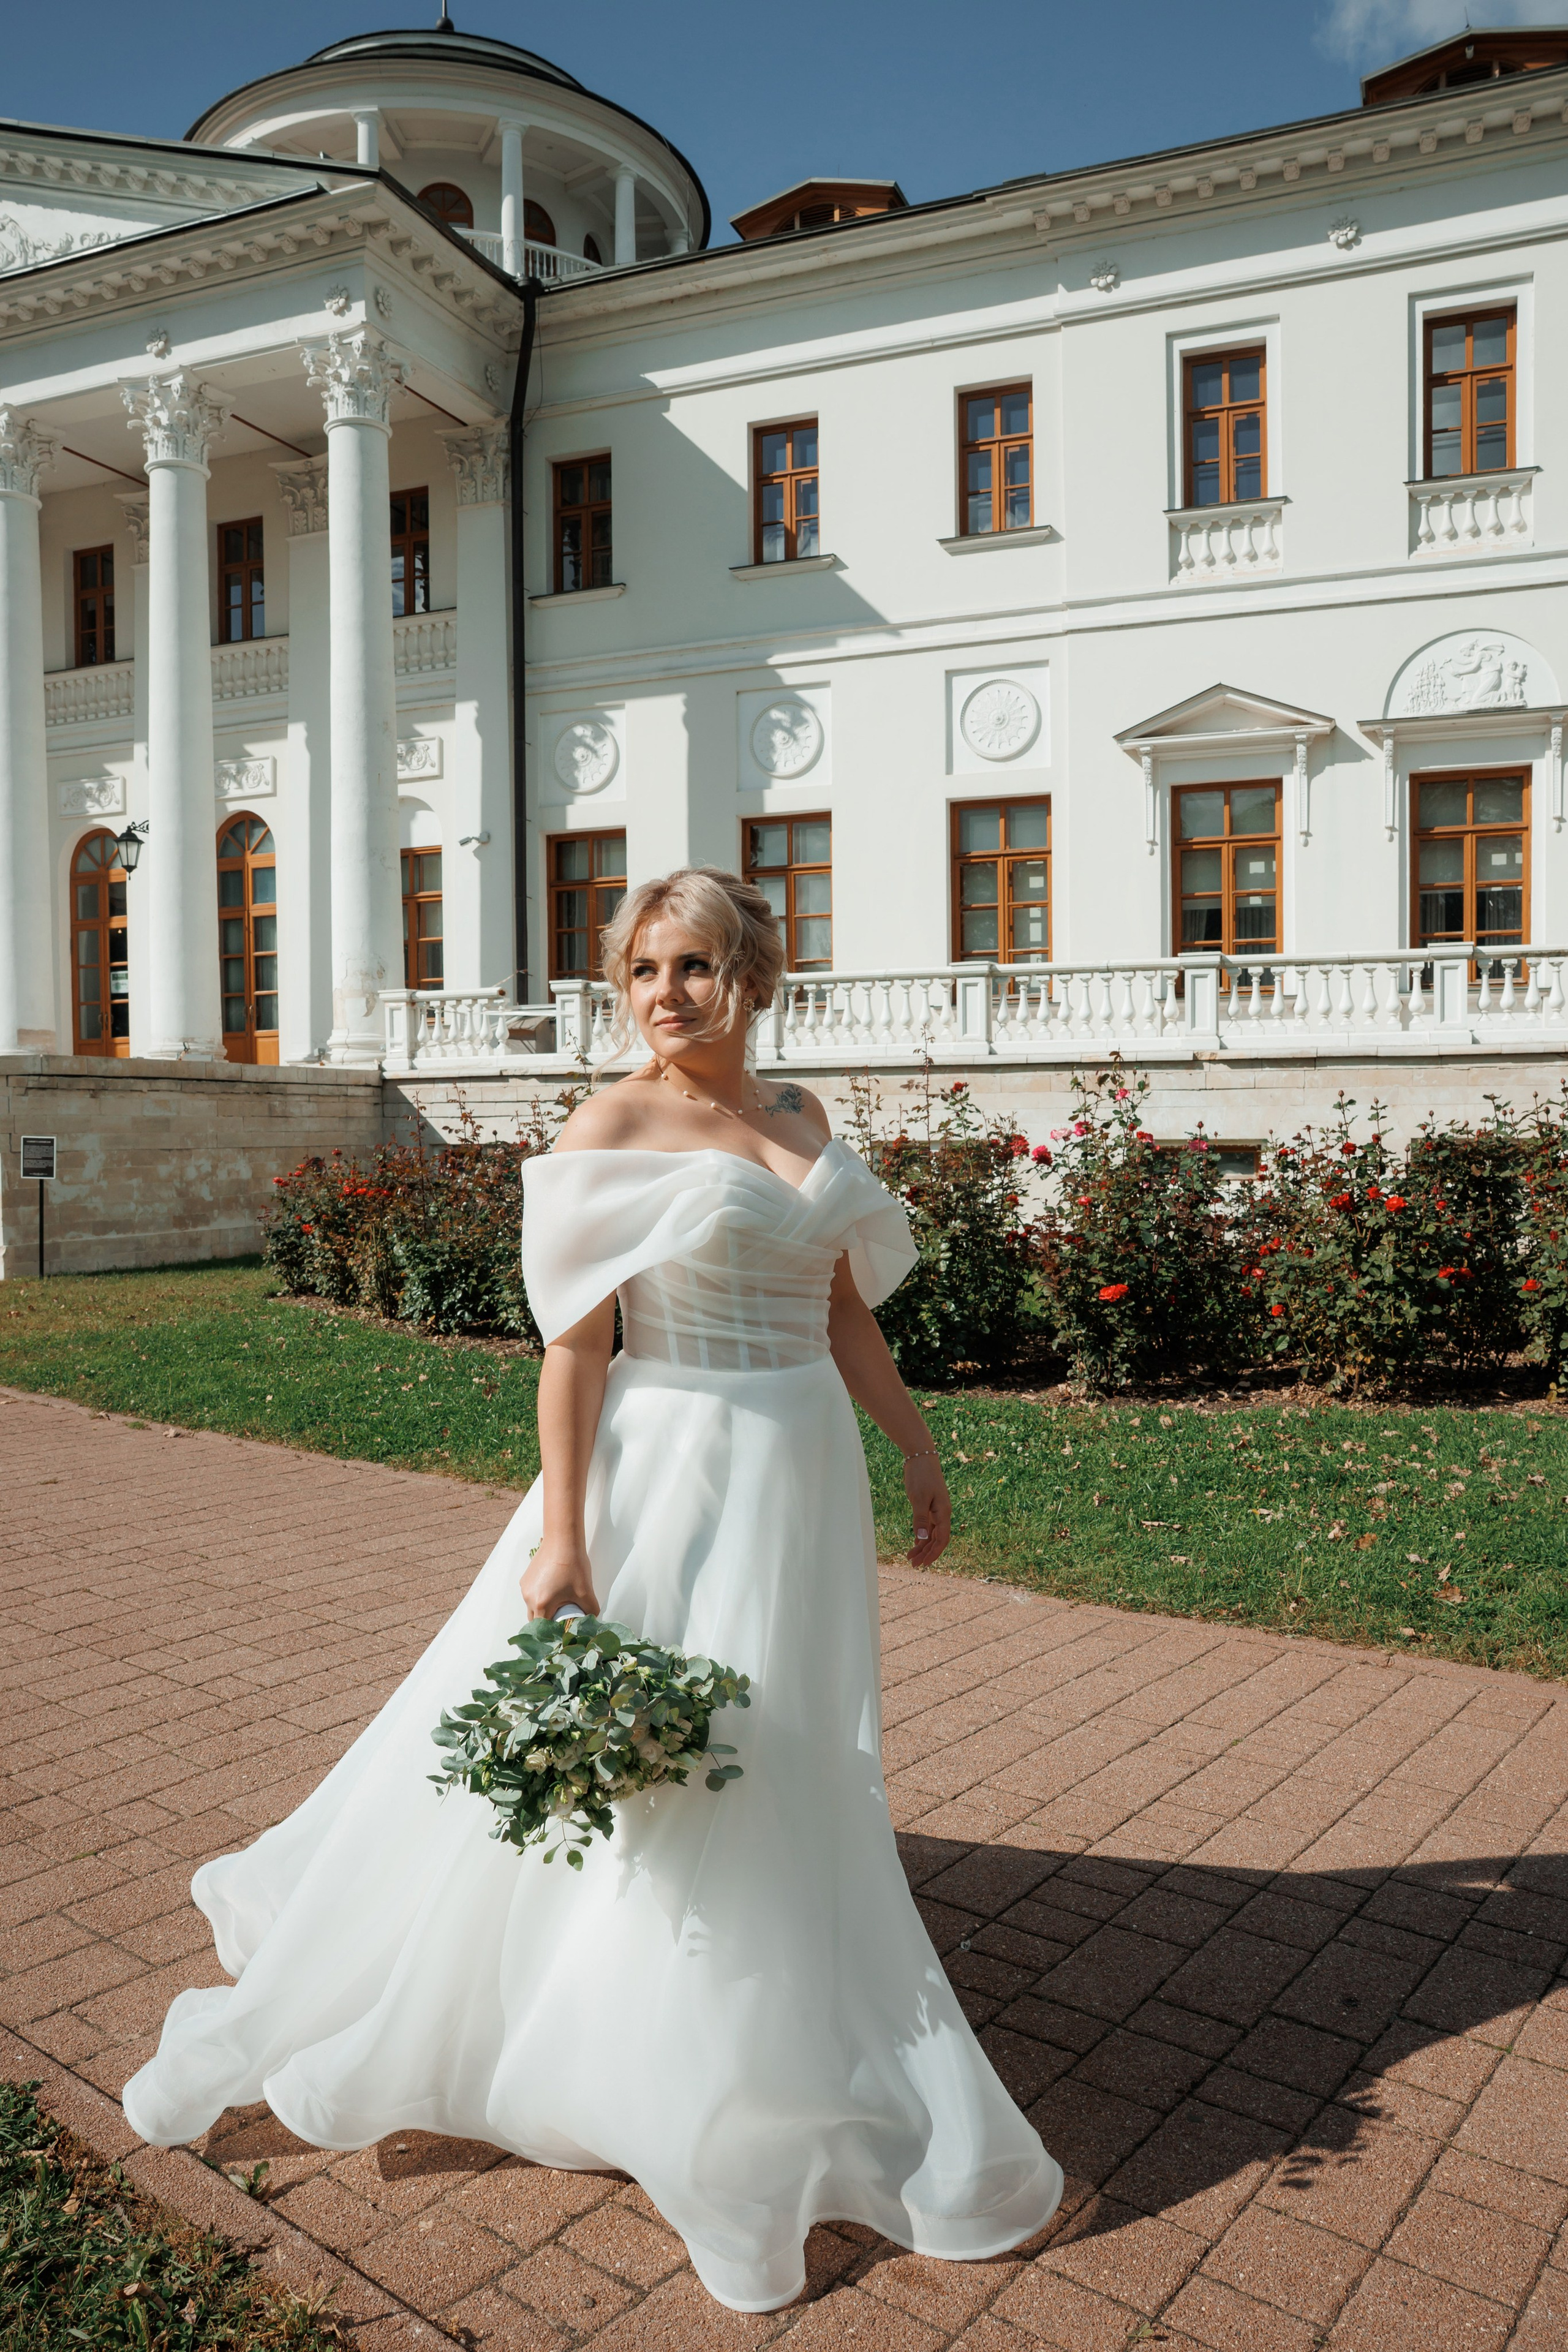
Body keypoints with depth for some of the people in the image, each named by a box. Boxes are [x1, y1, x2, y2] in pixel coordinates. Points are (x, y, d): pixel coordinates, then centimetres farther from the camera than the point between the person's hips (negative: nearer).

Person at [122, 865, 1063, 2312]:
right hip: (670, 1476, -6)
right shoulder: (612, 1131, -11)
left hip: (803, 1481, 7)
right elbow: (575, 1342, -15)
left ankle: (780, 2057, 42)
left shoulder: (802, 1123, 7)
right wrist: (563, 1542, -18)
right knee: (657, 1776, 4)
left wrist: (915, 1445, 15)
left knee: (782, 1785, 20)